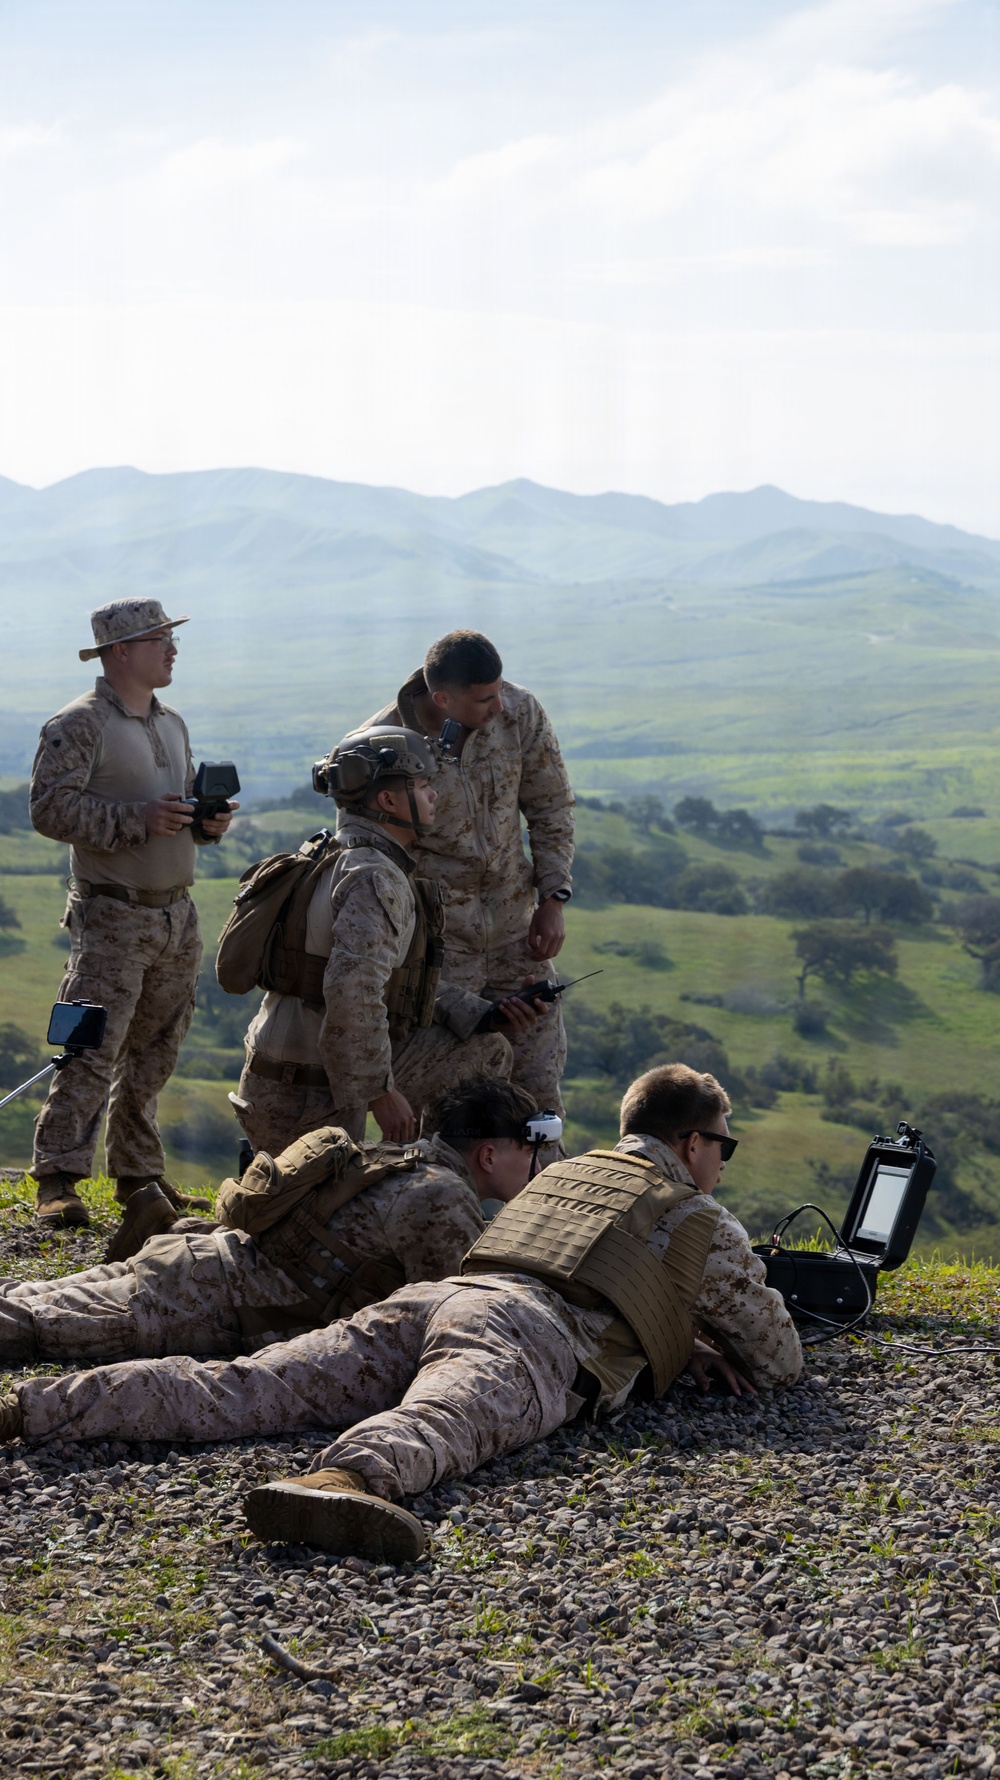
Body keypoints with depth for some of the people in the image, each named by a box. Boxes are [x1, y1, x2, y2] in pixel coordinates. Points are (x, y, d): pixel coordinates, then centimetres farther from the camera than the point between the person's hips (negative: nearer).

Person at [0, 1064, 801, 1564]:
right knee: (438, 1425, -36)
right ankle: (347, 1480, -70)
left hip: (437, 1295, 6)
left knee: (236, 1392, -8)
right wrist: (722, 1354, 51)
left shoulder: (561, 1175, 41)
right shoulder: (708, 1223, 25)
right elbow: (780, 1360, 31)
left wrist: (689, 1351, 49)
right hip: (529, 1338, -5)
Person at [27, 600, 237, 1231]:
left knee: (154, 1053, 12)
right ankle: (58, 1181, -9)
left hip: (177, 913, 7)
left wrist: (209, 819, 3)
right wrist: (138, 819, -22)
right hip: (113, 916, -7)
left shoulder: (172, 723, 16)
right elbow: (51, 807, -16)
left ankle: (140, 1175, 20)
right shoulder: (79, 726, -8)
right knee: (94, 1050, -12)